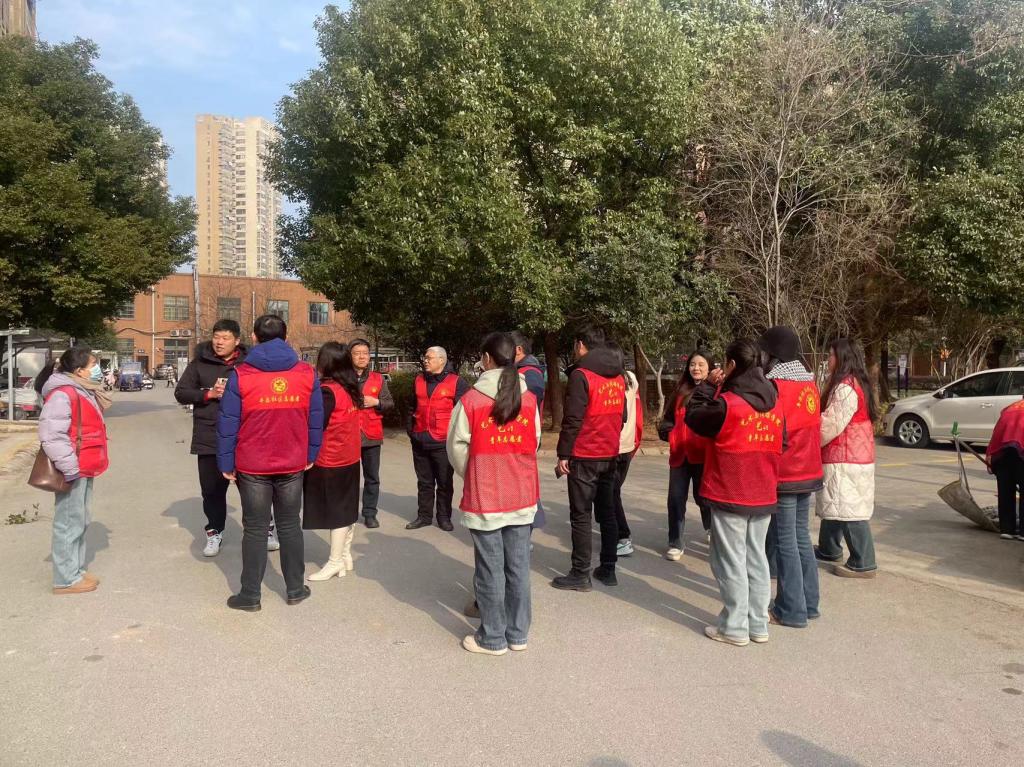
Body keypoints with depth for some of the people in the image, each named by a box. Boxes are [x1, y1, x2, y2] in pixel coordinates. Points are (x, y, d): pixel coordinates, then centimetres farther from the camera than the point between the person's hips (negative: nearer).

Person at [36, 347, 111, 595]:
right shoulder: (62, 394, -19)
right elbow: (51, 435, -25)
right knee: (70, 523, -2)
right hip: (74, 471, -10)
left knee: (81, 521, 17)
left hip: (84, 468, 10)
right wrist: (69, 468, -24)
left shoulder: (82, 391, 14)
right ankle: (66, 579, 7)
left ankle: (76, 570, 28)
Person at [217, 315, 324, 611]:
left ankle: (250, 595, 16)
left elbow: (227, 423, -7)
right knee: (290, 525, 15)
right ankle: (295, 589, 22)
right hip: (293, 465, 2)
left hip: (252, 466, -2)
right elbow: (316, 420, 1)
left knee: (255, 529, 8)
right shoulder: (307, 373, -3)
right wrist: (311, 455, 11)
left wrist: (226, 463, 1)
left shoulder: (240, 375, -9)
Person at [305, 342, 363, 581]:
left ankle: (335, 562, 9)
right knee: (347, 509, 14)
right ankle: (346, 555, 24)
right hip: (350, 458, 7)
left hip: (330, 462, -7)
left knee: (335, 511, 1)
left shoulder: (328, 391, -17)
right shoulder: (352, 389, 5)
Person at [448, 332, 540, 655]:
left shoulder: (471, 399, -10)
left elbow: (457, 447, -2)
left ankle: (492, 638, 18)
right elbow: (535, 443, 5)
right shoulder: (529, 399, -1)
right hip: (522, 495, 3)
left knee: (490, 569, 7)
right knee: (518, 566, 13)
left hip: (484, 497, -3)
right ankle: (518, 633, 25)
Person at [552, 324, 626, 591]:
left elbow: (572, 419, -17)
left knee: (580, 516, 0)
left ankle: (580, 574, 4)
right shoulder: (618, 376, 9)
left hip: (584, 457, -7)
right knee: (607, 512, 14)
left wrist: (563, 454, -12)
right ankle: (608, 569, 19)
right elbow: (622, 415, 14)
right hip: (610, 455, 7)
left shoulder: (581, 374, -13)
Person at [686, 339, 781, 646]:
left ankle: (735, 627, 10)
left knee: (730, 562, 4)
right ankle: (758, 624, 23)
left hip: (729, 496, -6)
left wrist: (708, 385, 4)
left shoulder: (727, 403, -18)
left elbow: (694, 416, -5)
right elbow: (777, 446, 13)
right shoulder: (773, 403, 2)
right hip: (764, 496, 6)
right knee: (756, 558, 15)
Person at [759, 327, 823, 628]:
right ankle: (808, 603, 24)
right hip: (808, 473, 8)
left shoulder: (777, 387, -16)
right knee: (801, 538, 16)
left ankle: (792, 610, 6)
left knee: (784, 542, 0)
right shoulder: (809, 383, 9)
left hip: (783, 476, -8)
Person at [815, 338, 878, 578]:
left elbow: (831, 424, -20)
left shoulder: (845, 387, -18)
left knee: (849, 509, -7)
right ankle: (829, 549, 31)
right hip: (847, 455, 11)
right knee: (834, 504, 19)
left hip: (845, 459, -11)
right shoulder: (856, 384, 15)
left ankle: (863, 564, -4)